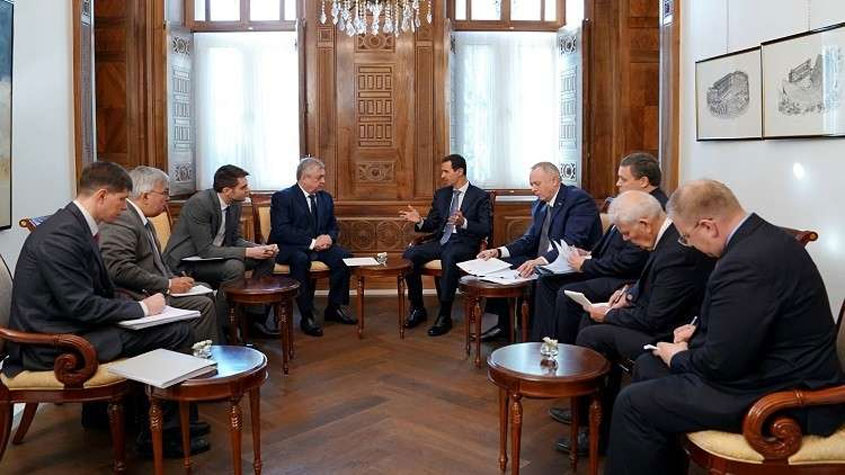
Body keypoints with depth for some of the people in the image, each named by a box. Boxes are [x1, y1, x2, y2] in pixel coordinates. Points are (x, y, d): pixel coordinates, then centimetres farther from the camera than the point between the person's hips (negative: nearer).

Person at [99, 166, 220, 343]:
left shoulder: (144, 221, 18)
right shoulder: (121, 221, -15)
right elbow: (120, 270, -24)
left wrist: (176, 280, 6)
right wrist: (167, 284, -18)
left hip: (157, 292, 10)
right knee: (203, 305, -21)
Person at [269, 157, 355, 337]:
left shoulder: (325, 197, 14)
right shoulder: (282, 197, -6)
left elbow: (333, 226, 18)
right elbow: (281, 231, -17)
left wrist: (329, 237, -8)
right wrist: (311, 242, -23)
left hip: (320, 245, 6)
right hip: (289, 248, -5)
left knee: (344, 257, -22)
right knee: (300, 260, -38)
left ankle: (335, 307, -5)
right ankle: (307, 316, -29)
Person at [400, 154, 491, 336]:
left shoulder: (480, 196, 0)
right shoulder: (441, 194, 16)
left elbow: (485, 230, -9)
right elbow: (432, 225, 18)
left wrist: (464, 223, -27)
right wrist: (419, 221, -5)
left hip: (464, 243, -5)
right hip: (440, 240, 6)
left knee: (449, 257, -39)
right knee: (409, 254, -21)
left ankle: (445, 315, -28)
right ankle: (417, 308, -7)